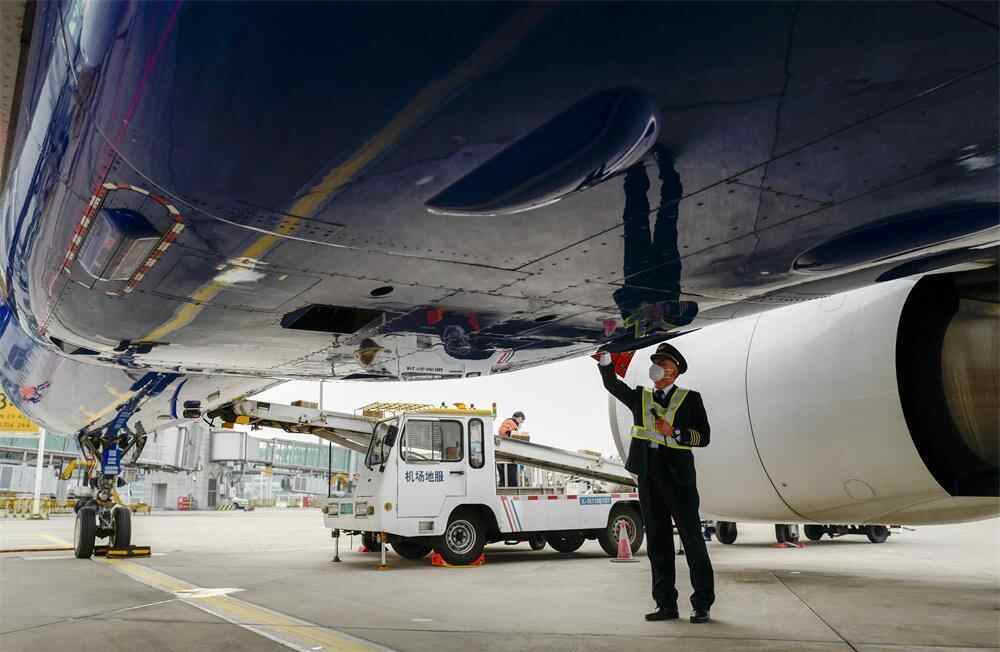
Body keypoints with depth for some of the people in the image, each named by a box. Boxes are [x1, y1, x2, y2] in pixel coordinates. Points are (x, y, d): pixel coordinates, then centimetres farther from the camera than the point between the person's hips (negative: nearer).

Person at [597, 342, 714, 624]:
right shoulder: (640, 397, 14)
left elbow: (703, 437, -1)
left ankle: (702, 605, 9)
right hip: (648, 476, 4)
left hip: (678, 474, -4)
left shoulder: (689, 399, 4)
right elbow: (612, 384, -2)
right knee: (657, 543, 8)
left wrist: (673, 432, -16)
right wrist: (605, 358, -18)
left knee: (692, 539, 1)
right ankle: (666, 605, 16)